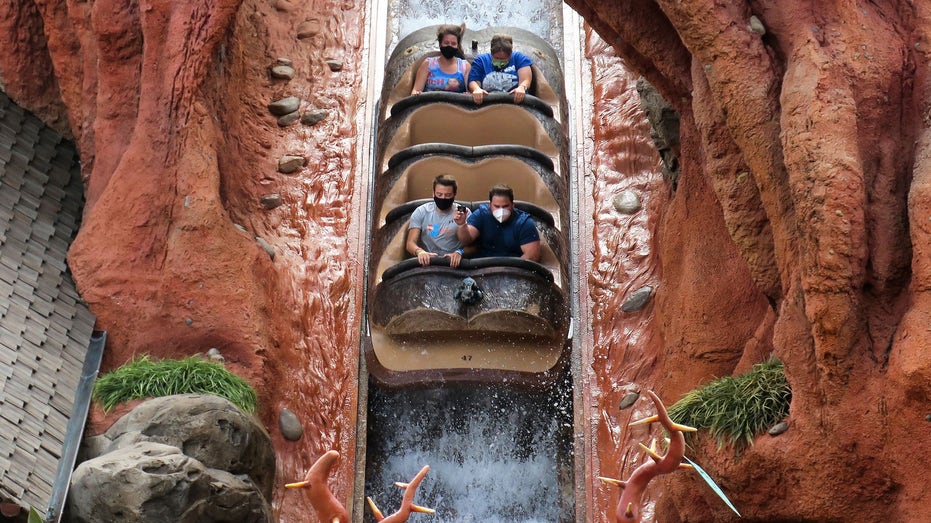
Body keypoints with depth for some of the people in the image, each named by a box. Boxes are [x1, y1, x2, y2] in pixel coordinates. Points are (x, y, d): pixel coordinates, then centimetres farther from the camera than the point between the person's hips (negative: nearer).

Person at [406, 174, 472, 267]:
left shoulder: (464, 213, 4)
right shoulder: (421, 212, 7)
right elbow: (410, 243, 1)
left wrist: (460, 252, -26)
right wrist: (420, 251, -23)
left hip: (453, 263, -1)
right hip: (428, 262, 1)